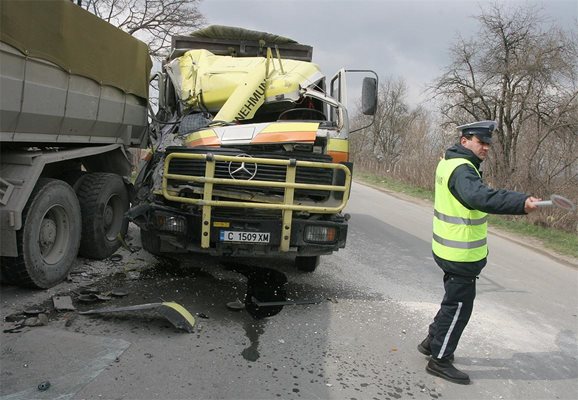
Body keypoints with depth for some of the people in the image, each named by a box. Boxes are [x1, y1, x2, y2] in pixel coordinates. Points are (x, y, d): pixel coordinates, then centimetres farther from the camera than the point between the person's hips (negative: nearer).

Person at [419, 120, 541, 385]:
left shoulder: (451, 161, 10)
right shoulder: (461, 170, -23)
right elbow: (481, 197, -42)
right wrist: (521, 203, -52)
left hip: (450, 249, 10)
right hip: (461, 254, -10)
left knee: (454, 300, 25)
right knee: (459, 306, 3)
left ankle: (432, 342, 39)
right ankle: (440, 361, 16)